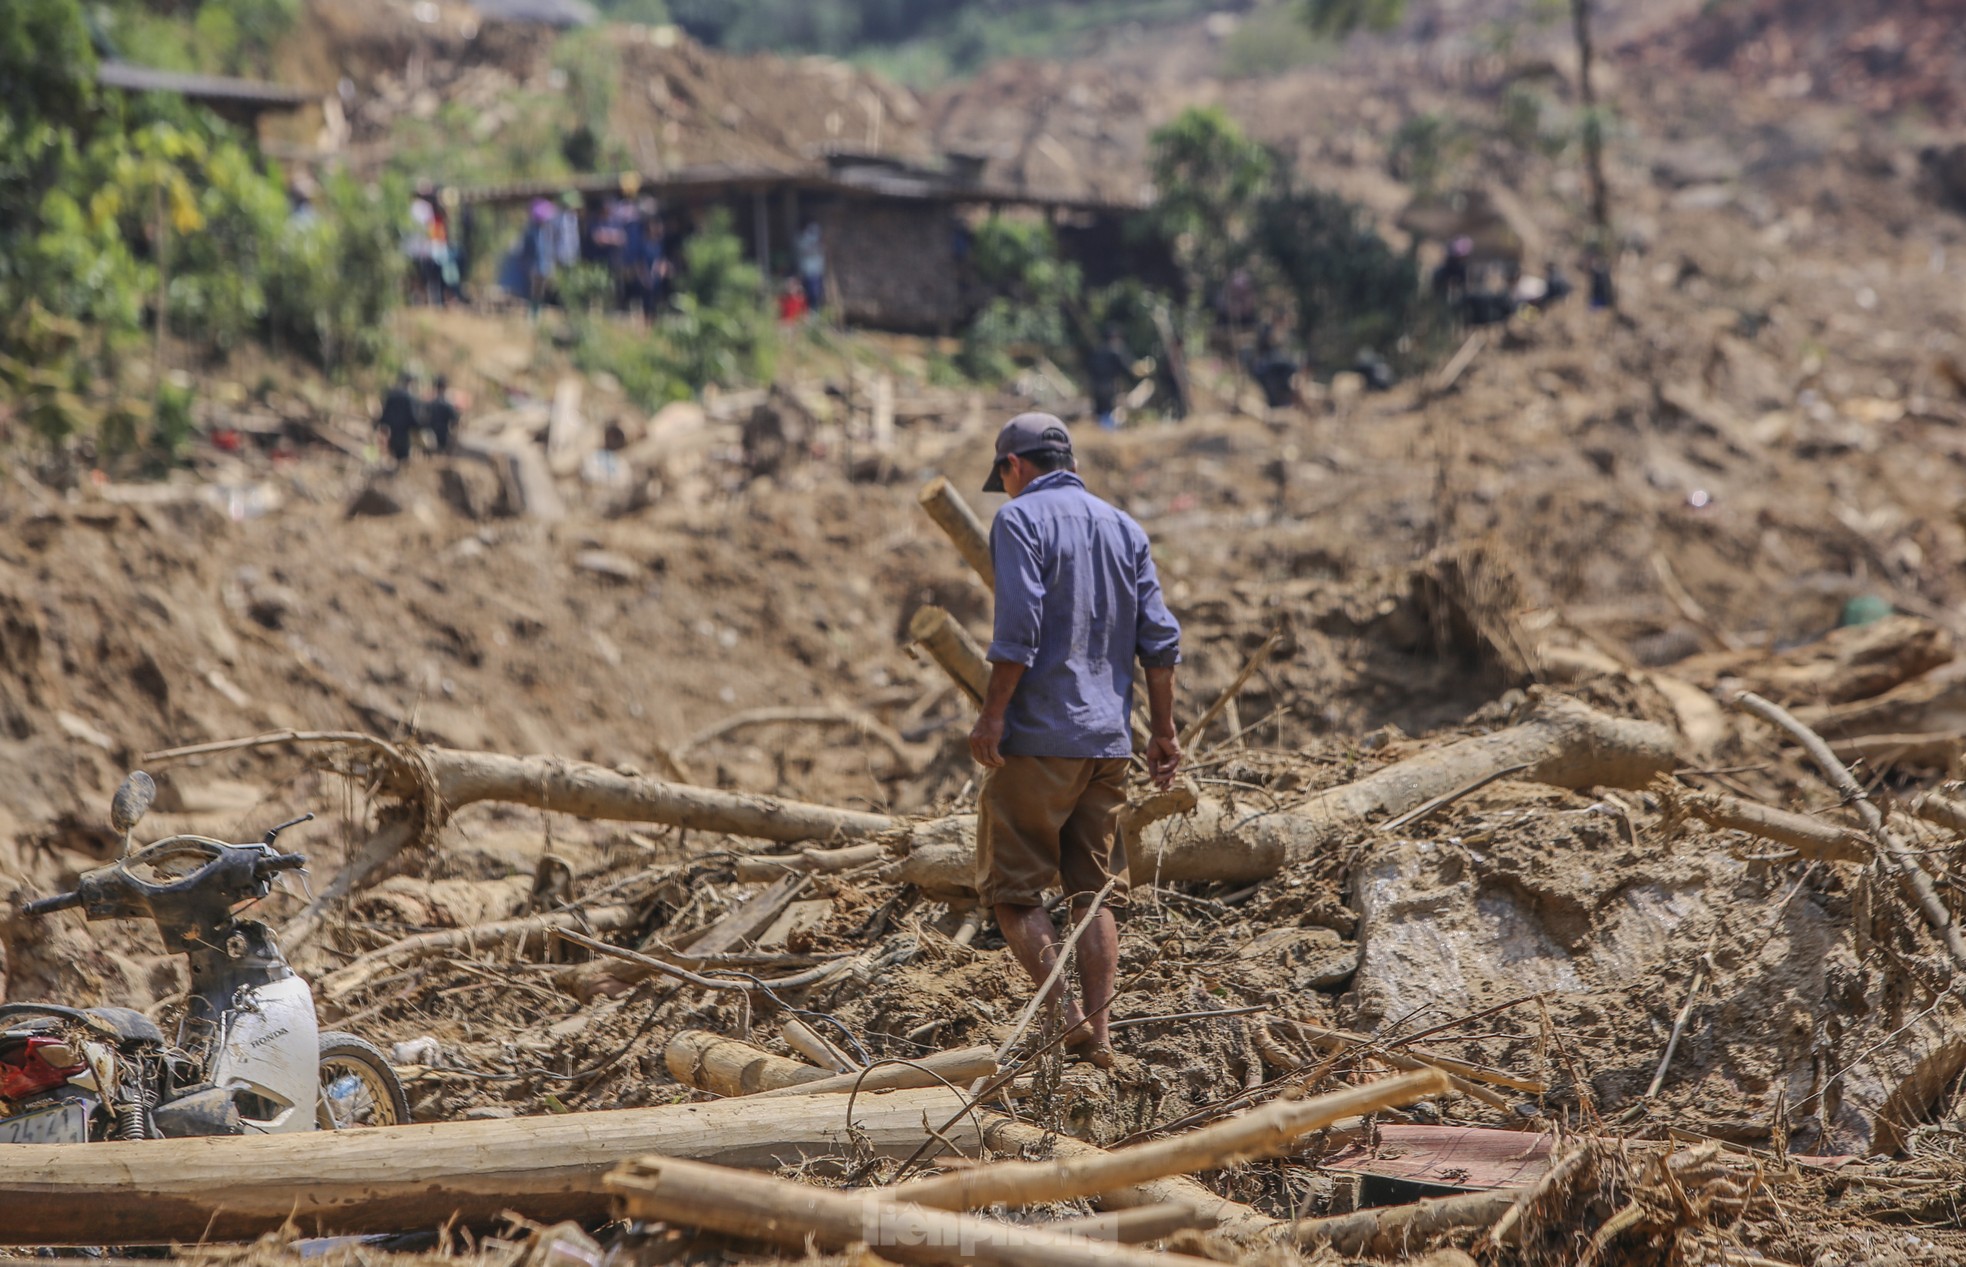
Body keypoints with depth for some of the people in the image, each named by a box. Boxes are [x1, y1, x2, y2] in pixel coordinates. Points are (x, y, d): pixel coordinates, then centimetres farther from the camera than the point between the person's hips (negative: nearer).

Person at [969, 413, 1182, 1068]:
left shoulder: (1020, 519, -4)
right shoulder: (1123, 527, 14)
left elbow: (1020, 626, -17)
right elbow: (1159, 637, 9)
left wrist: (992, 715, -14)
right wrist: (1163, 730, 13)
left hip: (1037, 736, -6)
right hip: (1108, 740, 6)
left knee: (1012, 888, 1)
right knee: (1096, 892, 9)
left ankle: (1065, 1010, -12)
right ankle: (1098, 1033, 5)